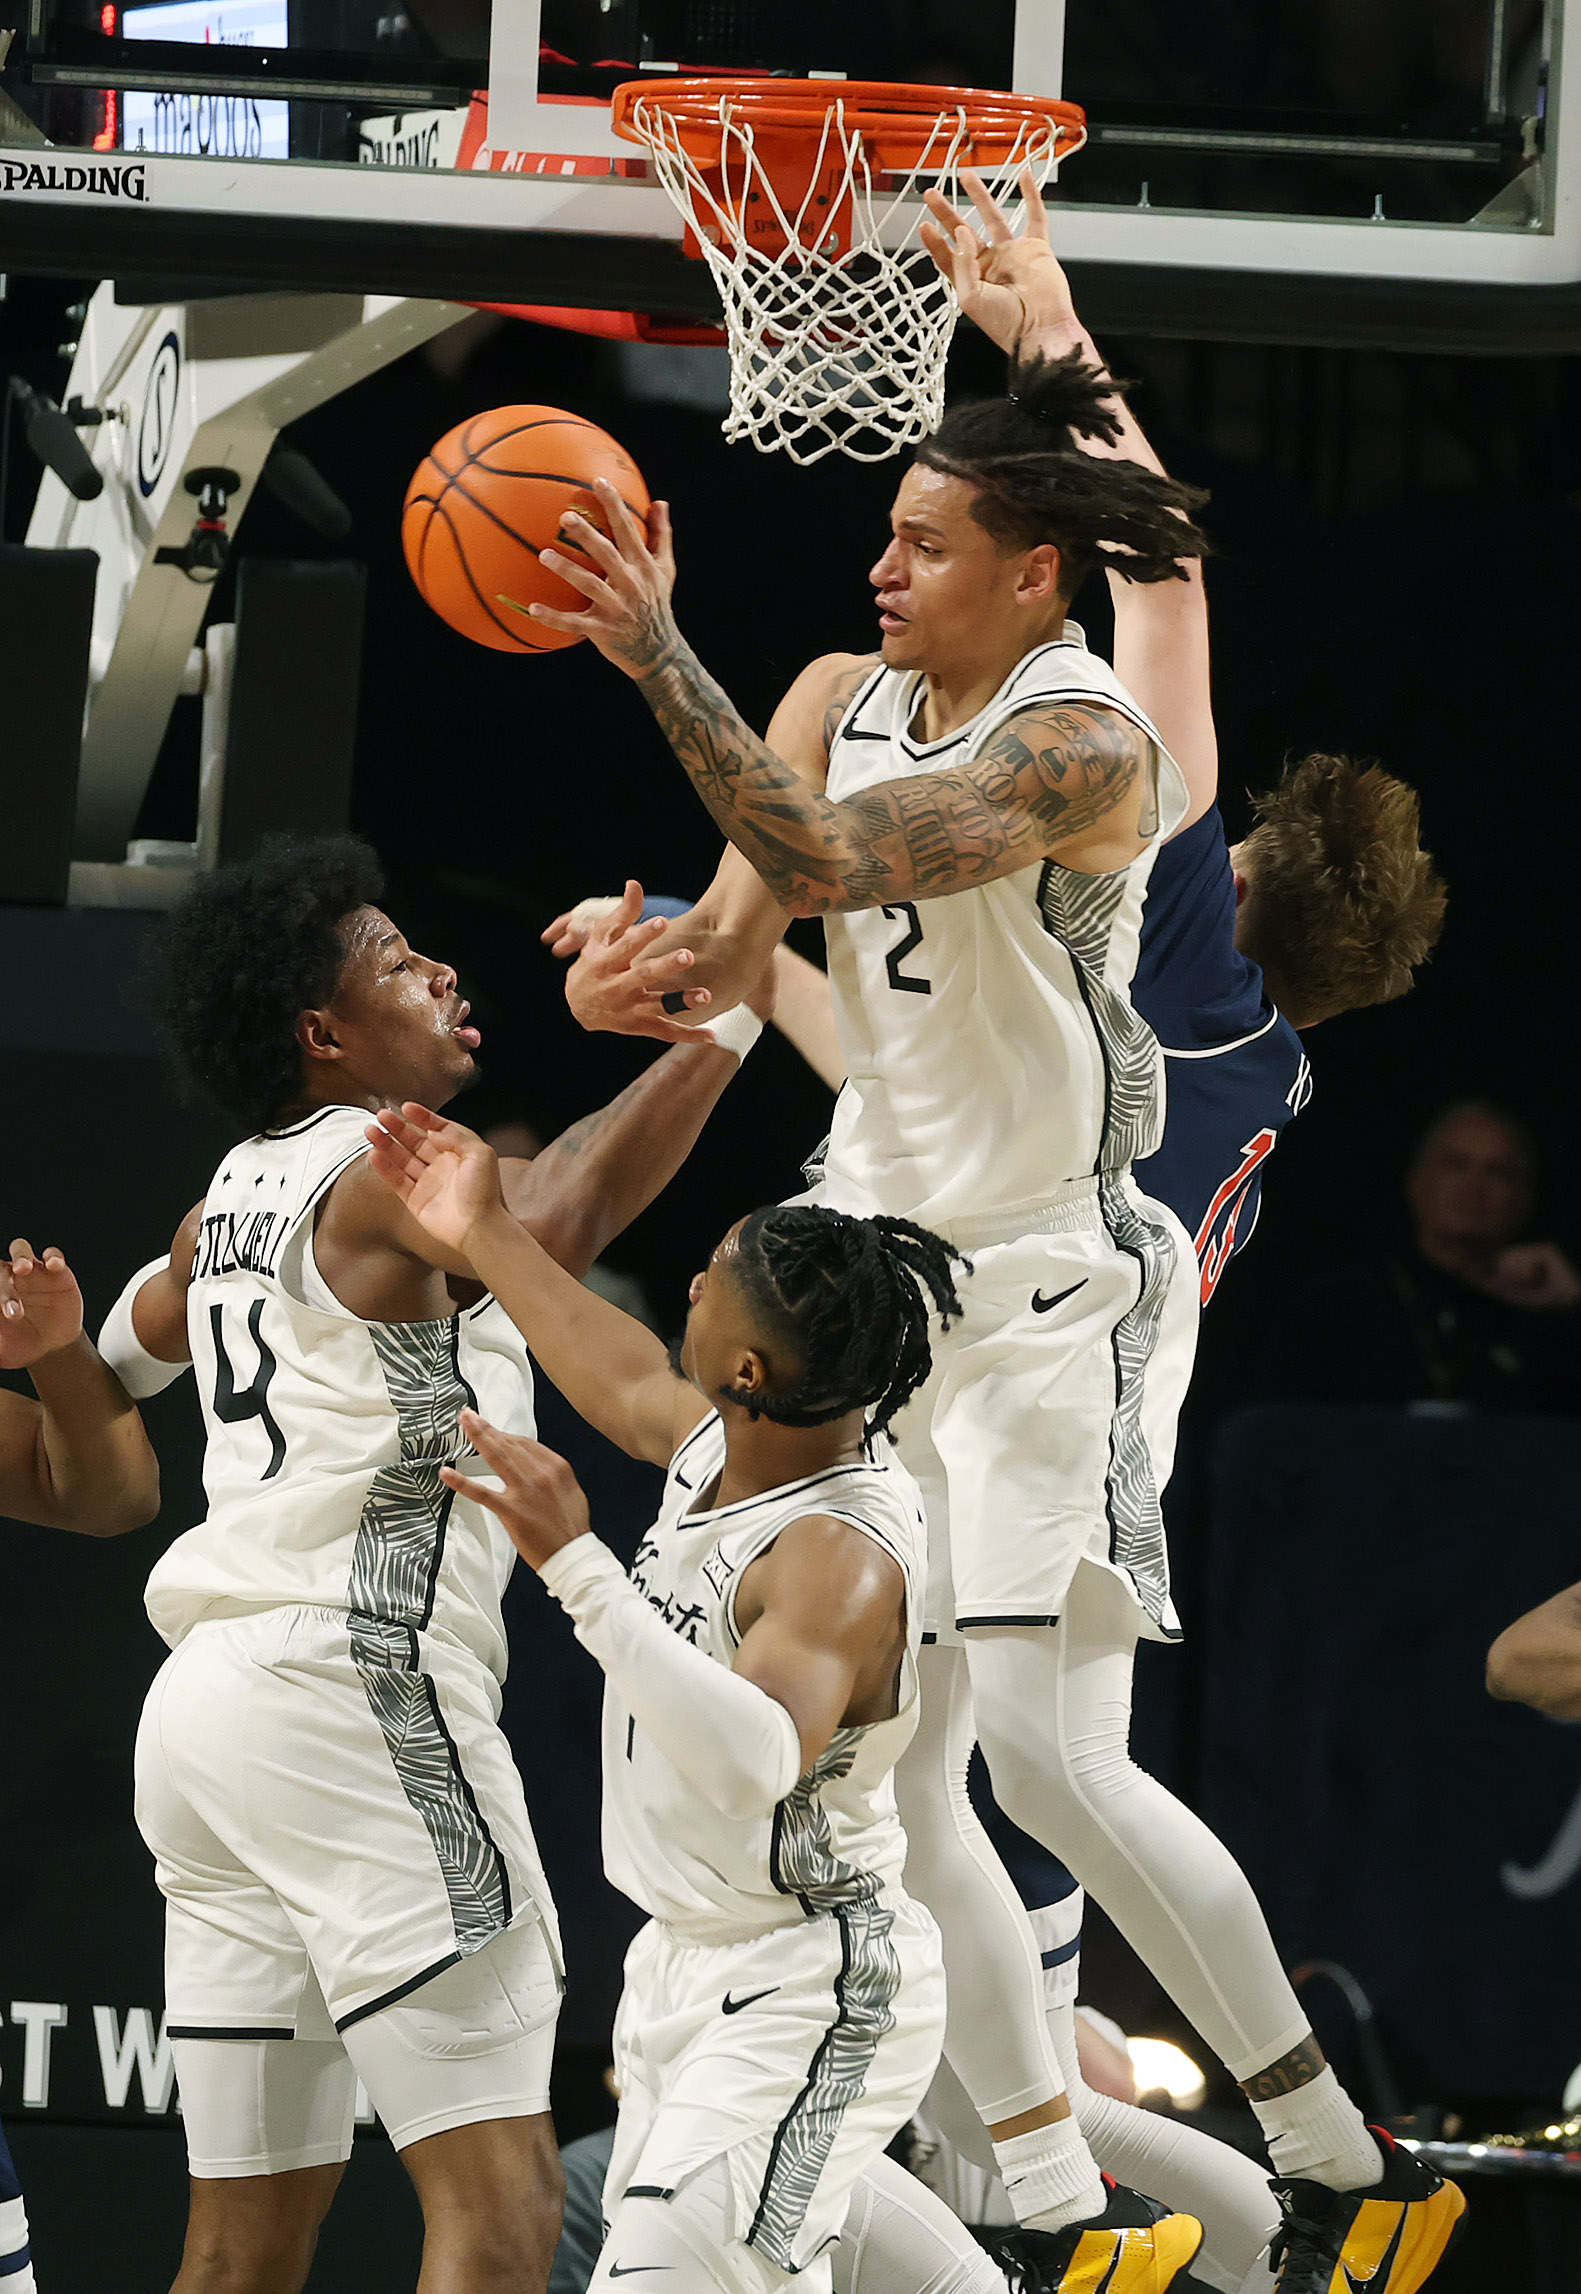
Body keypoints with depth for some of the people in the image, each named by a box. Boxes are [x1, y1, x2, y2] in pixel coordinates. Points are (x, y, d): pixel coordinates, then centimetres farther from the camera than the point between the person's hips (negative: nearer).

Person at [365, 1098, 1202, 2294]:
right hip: (689, 1963, 10)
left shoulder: (845, 1555, -27)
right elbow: (632, 1386, 24)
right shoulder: (727, 1443, -1)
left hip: (809, 1991, -10)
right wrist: (489, 1239, 31)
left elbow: (753, 1760, -44)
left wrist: (575, 1562, -46)